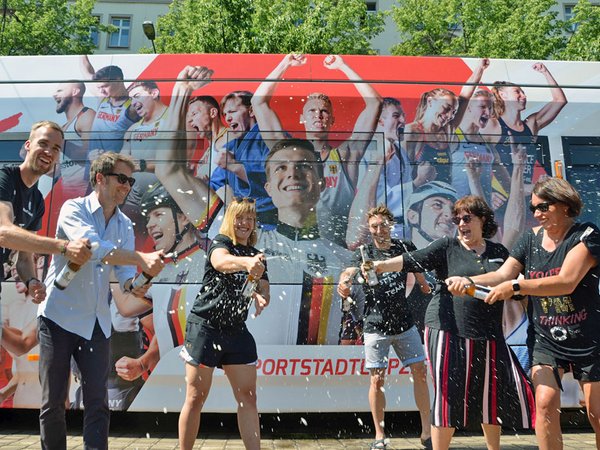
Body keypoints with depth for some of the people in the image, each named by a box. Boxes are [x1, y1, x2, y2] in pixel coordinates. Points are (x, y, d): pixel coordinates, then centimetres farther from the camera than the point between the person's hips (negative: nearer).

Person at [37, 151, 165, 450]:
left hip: (97, 323, 4)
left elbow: (124, 271, -2)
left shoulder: (124, 225, 7)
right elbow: (92, 246, -30)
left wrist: (134, 286, -25)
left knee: (97, 402, 3)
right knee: (53, 402, 7)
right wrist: (142, 259, -38)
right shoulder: (74, 209, -10)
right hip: (60, 316, -4)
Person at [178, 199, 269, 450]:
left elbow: (264, 291, 3)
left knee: (247, 397, 3)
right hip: (206, 327, -5)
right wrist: (246, 262, -52)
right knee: (196, 398, 1)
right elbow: (220, 261, -30)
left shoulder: (257, 256, 12)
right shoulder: (220, 242, -5)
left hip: (237, 331, 6)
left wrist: (261, 298, -23)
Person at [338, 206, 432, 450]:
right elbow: (351, 270, -23)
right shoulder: (365, 253, -7)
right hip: (376, 327, -3)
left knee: (420, 372, 5)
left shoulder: (405, 247, 0)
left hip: (405, 323, 3)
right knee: (377, 380, 0)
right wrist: (344, 281, -42)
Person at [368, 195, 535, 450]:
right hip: (449, 332, -4)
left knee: (495, 395, 13)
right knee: (449, 396, -3)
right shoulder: (446, 247, -1)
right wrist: (381, 265, -30)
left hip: (488, 336, 4)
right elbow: (411, 261, -16)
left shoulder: (498, 252, 11)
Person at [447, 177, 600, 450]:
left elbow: (567, 282, -27)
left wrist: (515, 286, -35)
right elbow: (502, 274, -6)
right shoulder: (531, 238, 2)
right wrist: (468, 281, -24)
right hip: (546, 339, 3)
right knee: (545, 404, -11)